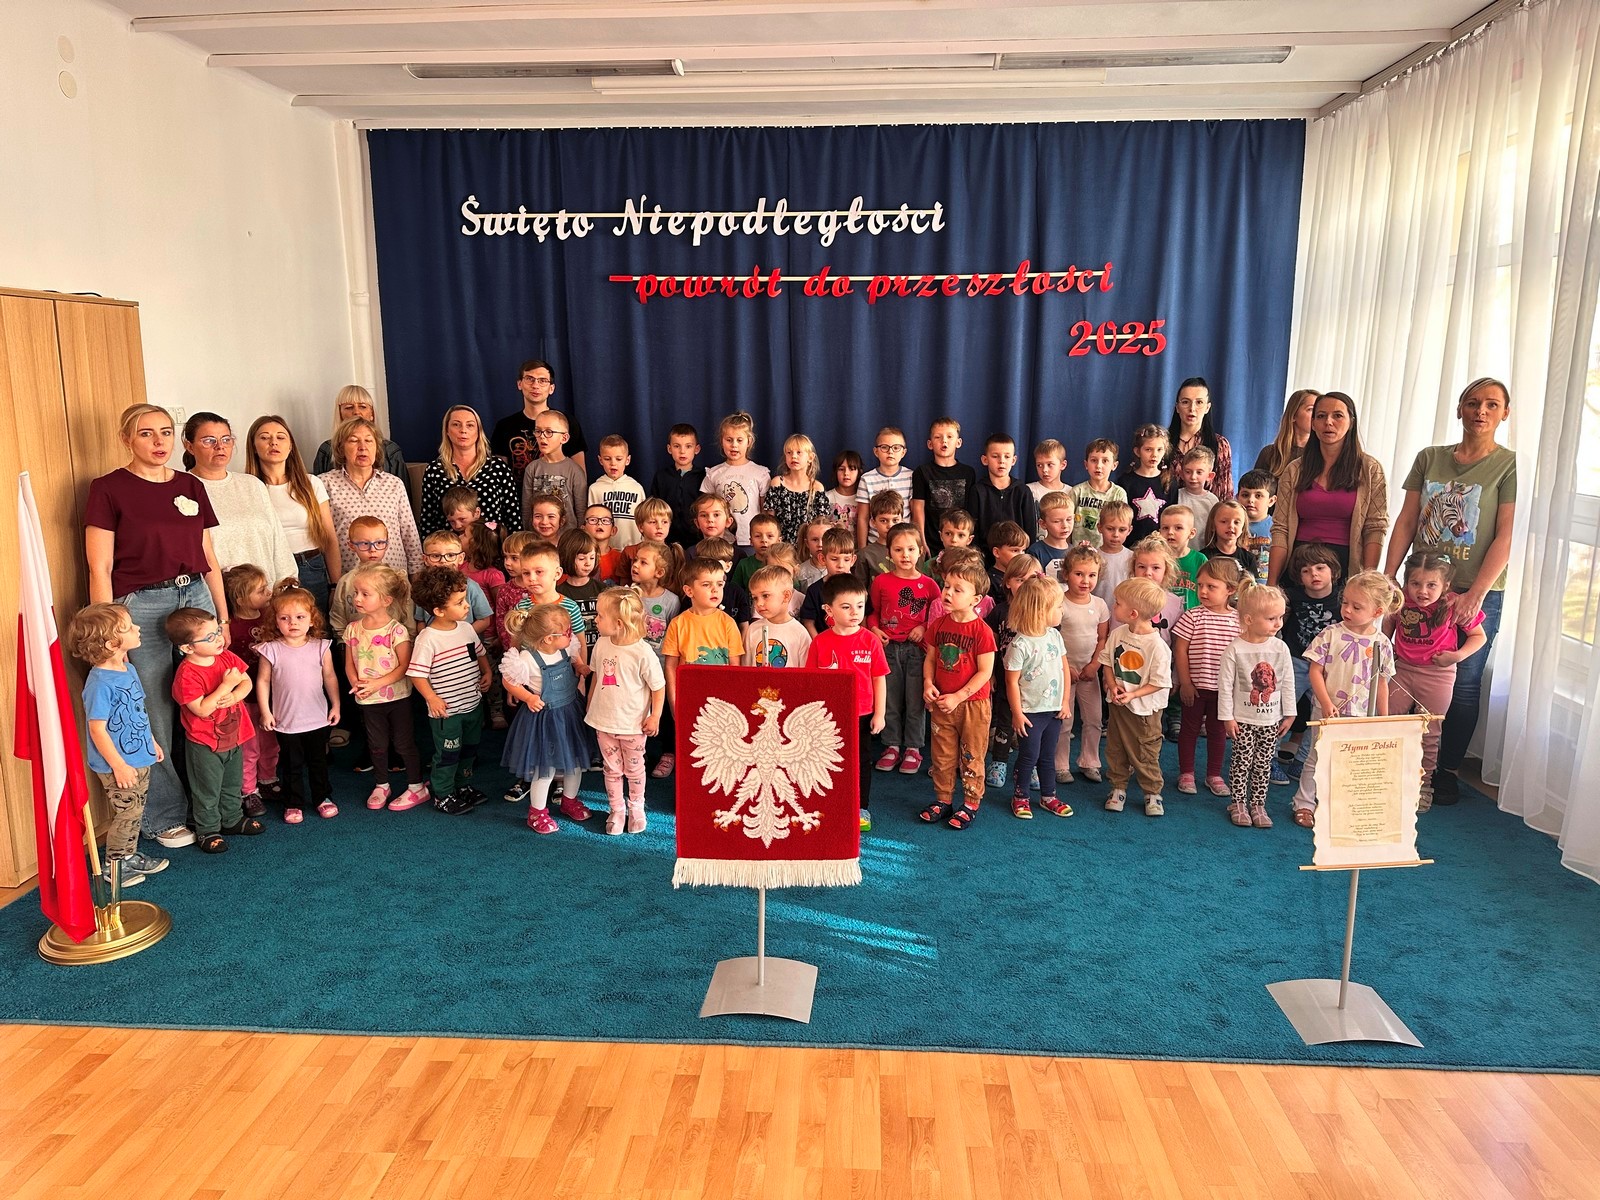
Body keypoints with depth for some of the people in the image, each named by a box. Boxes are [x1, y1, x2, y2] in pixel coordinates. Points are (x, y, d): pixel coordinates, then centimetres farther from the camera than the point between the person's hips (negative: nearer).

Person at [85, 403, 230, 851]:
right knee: (155, 717, 0)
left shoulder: (191, 487, 10)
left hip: (196, 597, 4)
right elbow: (100, 570, -5)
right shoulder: (108, 489, -3)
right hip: (140, 606, -4)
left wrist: (224, 617, 12)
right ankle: (163, 817, 15)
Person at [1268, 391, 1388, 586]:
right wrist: (1271, 584, -4)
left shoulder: (1370, 469, 5)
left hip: (1346, 567, -1)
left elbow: (1376, 529, -1)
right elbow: (1280, 529, 3)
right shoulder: (1294, 471, 8)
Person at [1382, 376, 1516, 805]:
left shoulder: (1510, 465, -2)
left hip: (1476, 594, -2)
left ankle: (1448, 770, 17)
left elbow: (1505, 537, -8)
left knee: (1462, 684, 3)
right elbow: (1406, 523, 8)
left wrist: (1474, 595, -16)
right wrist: (1387, 578, -1)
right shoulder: (1430, 458, 8)